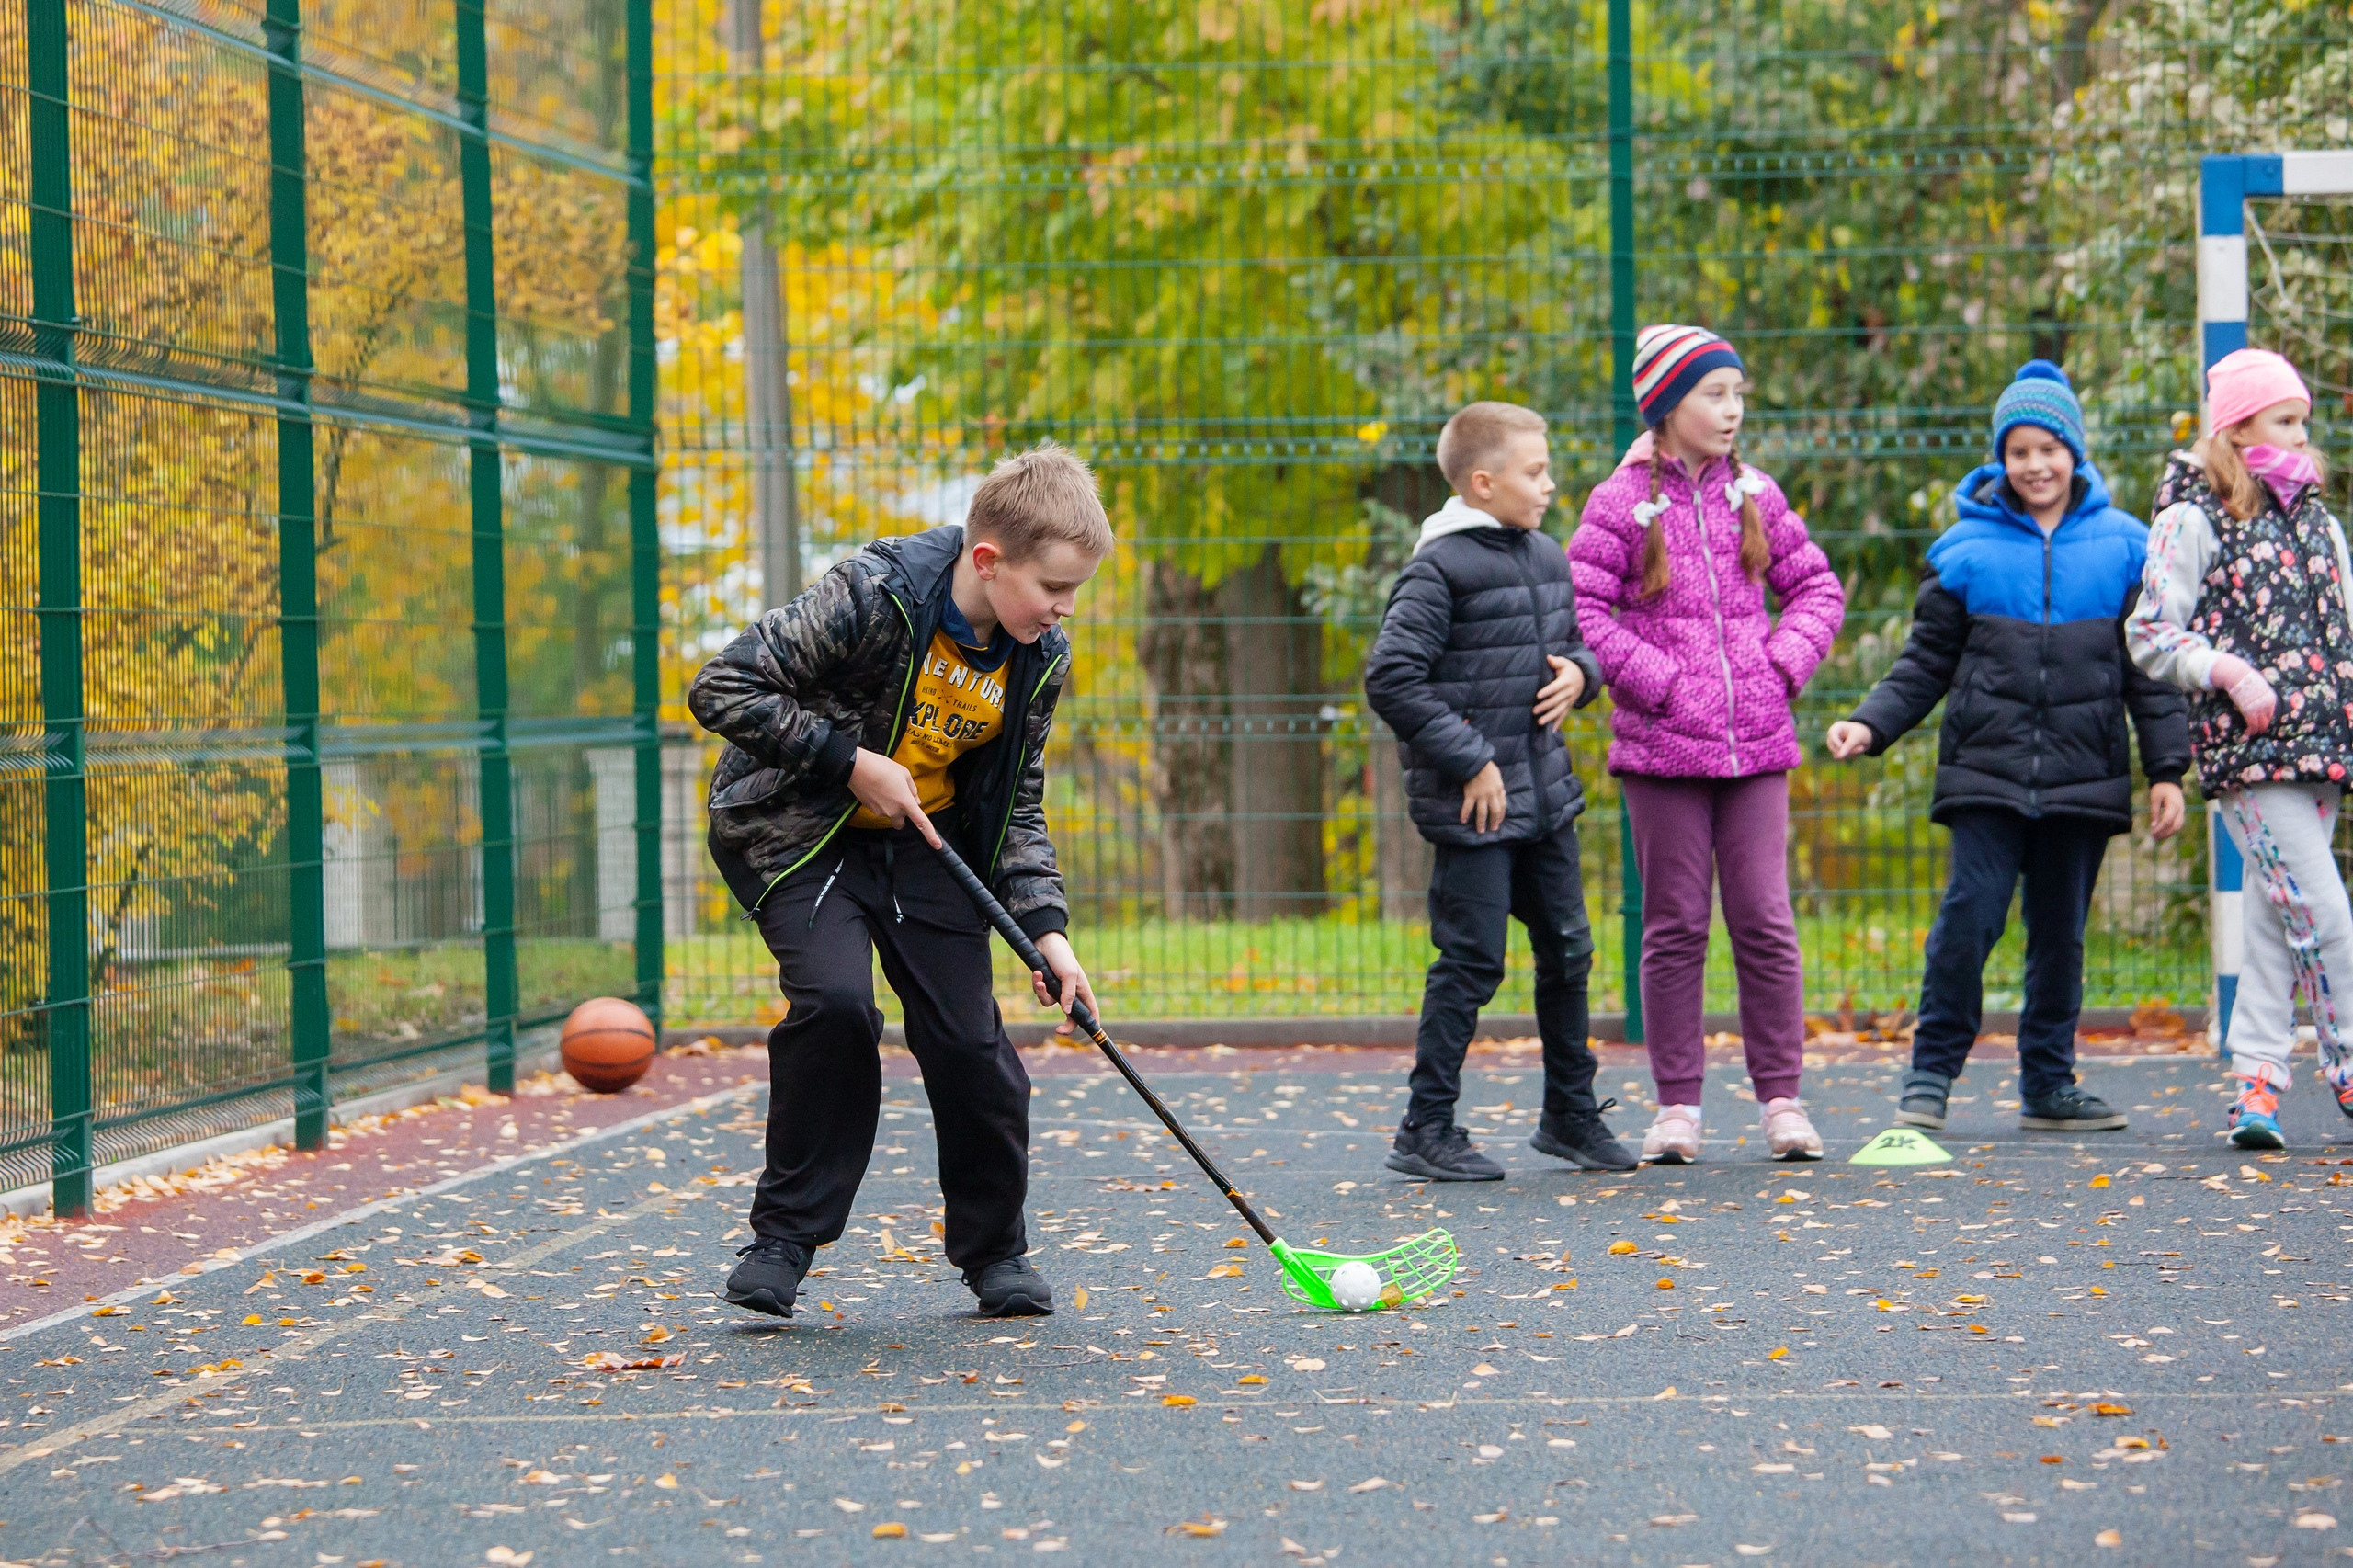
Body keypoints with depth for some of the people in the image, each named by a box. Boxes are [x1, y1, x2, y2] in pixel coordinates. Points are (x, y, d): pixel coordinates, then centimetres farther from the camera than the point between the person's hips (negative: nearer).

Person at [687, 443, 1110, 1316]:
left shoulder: (1039, 660, -7)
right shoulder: (874, 597, -26)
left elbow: (1019, 805, 5)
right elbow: (720, 690, -25)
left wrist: (1045, 928, -7)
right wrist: (849, 761, -26)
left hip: (922, 843, 5)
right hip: (795, 832, -5)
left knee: (970, 1040, -4)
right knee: (836, 999, -26)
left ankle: (993, 1250, 17)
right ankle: (785, 1235, -10)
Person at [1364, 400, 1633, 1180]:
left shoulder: (1546, 558, 11)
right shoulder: (1440, 567, -14)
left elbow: (1575, 639, 26)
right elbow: (1390, 677, -19)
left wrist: (1579, 671, 1)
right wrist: (1469, 761, -19)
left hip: (1546, 794, 8)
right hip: (1473, 803, -8)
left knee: (1567, 953, 13)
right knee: (1471, 964, -4)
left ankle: (1570, 1113, 27)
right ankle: (1425, 1130, 5)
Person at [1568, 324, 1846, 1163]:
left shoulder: (1755, 496, 9)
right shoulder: (1621, 503, -2)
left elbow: (1818, 586, 17)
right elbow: (1580, 610, -7)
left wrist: (1786, 661, 1)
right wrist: (1660, 682, -12)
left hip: (1756, 745, 3)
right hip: (1662, 748, -3)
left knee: (1765, 923, 0)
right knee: (1674, 928, 2)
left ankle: (1782, 1099, 7)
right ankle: (1677, 1104, 10)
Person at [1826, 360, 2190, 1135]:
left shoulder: (2122, 547, 8)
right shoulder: (1967, 549, 5)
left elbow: (2149, 668, 10)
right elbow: (1926, 663, 10)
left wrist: (2167, 768, 5)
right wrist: (1870, 725, -4)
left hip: (2084, 773, 1)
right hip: (1988, 771, -1)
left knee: (2062, 932, 6)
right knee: (1970, 915, -11)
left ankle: (2049, 1084, 16)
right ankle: (1931, 1071, 2)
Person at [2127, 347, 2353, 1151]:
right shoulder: (2193, 519, -2)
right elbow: (2150, 633, -5)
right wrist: (2230, 672, -17)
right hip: (2247, 749, -6)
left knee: (2278, 919, 7)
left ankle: (2257, 1083, 12)